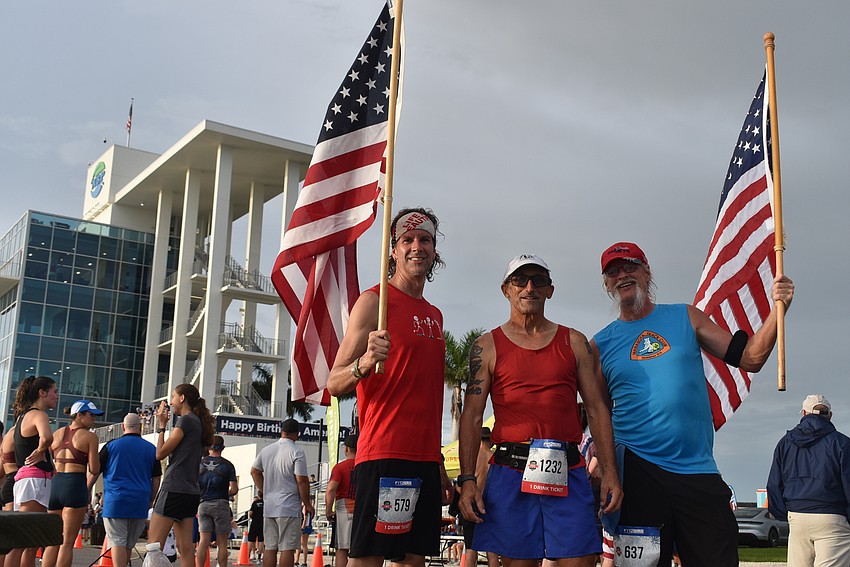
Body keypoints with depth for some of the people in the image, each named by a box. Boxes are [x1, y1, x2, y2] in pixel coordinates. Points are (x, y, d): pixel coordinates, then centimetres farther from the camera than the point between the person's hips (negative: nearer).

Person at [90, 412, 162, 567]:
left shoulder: (111, 446, 2)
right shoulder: (151, 449, 7)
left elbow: (94, 472, 6)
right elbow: (156, 479, 10)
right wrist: (150, 501, 20)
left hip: (115, 502, -2)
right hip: (140, 504, 2)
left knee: (117, 542, -5)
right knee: (129, 545, 13)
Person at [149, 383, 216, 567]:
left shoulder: (185, 420, -9)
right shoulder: (198, 422, 18)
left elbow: (160, 453, -8)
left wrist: (161, 426, 2)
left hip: (174, 488, -9)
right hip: (191, 491, 9)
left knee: (154, 544, -7)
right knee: (185, 547, 6)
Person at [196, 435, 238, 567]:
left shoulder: (199, 463, 5)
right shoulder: (227, 465, -2)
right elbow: (234, 489, -6)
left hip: (203, 504, 3)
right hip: (220, 504, -2)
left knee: (203, 541, 5)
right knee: (222, 543, 2)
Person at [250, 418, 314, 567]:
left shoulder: (266, 450, 9)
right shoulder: (296, 452, -10)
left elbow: (254, 472, 18)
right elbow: (302, 480, -13)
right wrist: (307, 504, -3)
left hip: (269, 507, 6)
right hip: (289, 508, -6)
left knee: (270, 548, 9)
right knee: (287, 549, -4)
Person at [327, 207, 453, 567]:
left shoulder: (434, 315, 19)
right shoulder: (373, 301, -3)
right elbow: (334, 384, -9)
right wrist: (364, 364, -30)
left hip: (424, 459, 7)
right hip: (384, 455, -7)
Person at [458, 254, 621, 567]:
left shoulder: (574, 342, 13)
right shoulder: (487, 347, 8)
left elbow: (596, 409, 11)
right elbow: (472, 416, 4)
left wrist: (609, 472, 2)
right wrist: (467, 479, -6)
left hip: (567, 472, 1)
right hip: (510, 472, -1)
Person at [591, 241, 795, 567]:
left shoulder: (685, 317, 11)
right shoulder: (600, 344, 9)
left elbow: (750, 359, 8)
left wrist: (778, 308, -5)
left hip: (698, 472, 1)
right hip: (637, 472, -1)